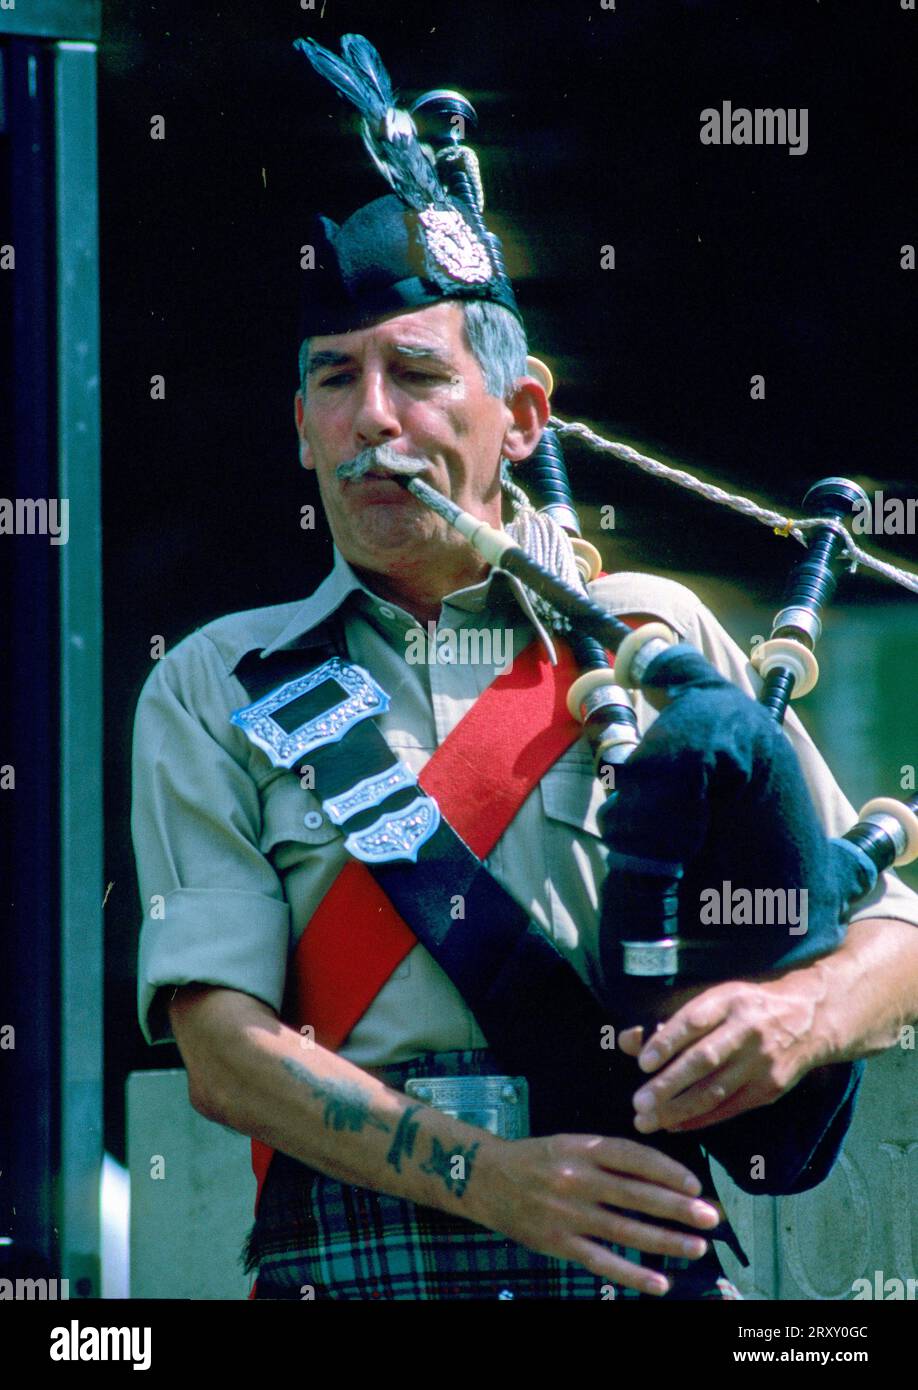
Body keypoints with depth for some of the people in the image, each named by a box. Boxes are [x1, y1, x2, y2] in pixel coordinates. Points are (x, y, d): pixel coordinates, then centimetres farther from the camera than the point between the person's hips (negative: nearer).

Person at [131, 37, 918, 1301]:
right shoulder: (213, 694, 14)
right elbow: (222, 1045, 2)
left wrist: (792, 1013, -7)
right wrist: (480, 1173, -13)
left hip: (640, 1254, 1)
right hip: (354, 1256, -1)